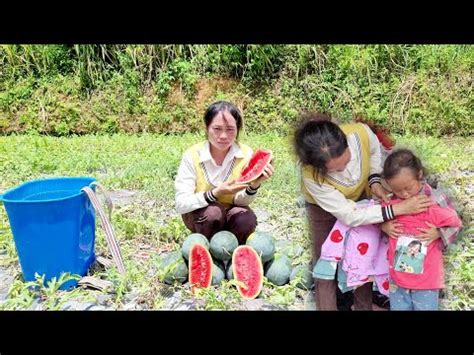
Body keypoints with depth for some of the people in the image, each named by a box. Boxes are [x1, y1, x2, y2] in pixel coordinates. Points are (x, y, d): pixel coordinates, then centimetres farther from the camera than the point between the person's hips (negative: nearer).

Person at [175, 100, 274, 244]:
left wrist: (254, 185, -38)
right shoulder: (192, 156, -21)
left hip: (229, 214, 2)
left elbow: (240, 201, -17)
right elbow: (181, 204, -25)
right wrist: (215, 194, -40)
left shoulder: (246, 154, -17)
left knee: (246, 219, -29)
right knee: (213, 212, -33)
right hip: (199, 214, -2)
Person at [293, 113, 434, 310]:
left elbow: (375, 150, -10)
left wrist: (374, 181, -25)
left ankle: (364, 307, 34)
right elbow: (349, 216, -35)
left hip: (361, 196, 3)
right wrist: (399, 209, -39)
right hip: (324, 206, -3)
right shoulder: (312, 177, -43)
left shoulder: (361, 132, -37)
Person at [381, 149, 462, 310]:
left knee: (425, 307, 16)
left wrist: (438, 233, -18)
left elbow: (455, 224, -3)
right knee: (398, 307, 20)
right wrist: (384, 226, -10)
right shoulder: (391, 203, -10)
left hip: (427, 278, -2)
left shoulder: (435, 204, -17)